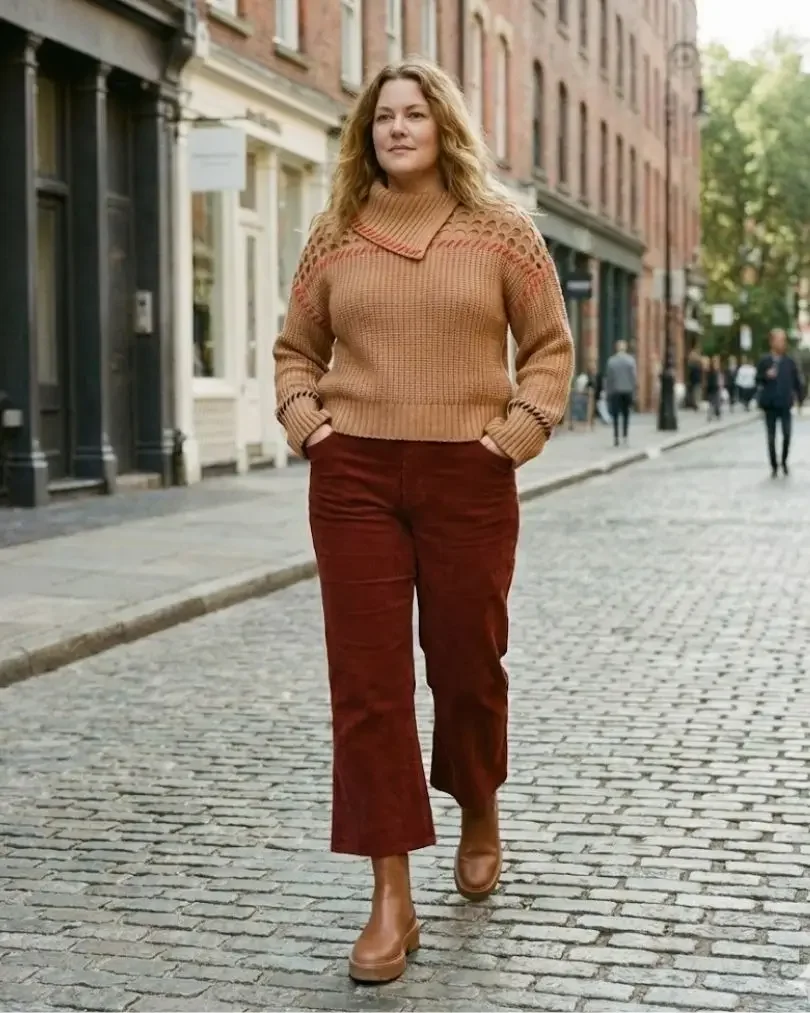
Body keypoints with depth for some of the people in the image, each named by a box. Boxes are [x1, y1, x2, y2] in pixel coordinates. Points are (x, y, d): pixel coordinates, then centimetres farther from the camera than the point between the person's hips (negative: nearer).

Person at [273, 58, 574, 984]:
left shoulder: (499, 231, 2)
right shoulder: (334, 238, 7)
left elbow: (550, 344, 7)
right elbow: (296, 347, 17)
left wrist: (524, 426, -6)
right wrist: (303, 418, 0)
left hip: (468, 477, -1)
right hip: (354, 476, 1)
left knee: (467, 663, 11)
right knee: (366, 681, -4)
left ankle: (479, 815, 42)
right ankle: (391, 900, 2)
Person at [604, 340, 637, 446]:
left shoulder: (611, 361, -3)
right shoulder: (631, 360, -4)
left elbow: (608, 378, -1)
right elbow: (633, 377, -6)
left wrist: (608, 391, 7)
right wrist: (633, 392, -1)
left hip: (615, 391, 0)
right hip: (627, 390, 0)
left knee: (615, 415, 2)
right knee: (626, 414, 14)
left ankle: (616, 437, -6)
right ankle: (625, 435, 8)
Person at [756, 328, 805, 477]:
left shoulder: (790, 361, 3)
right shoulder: (764, 361, 0)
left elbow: (797, 381, 7)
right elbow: (757, 381, 2)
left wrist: (800, 398, 3)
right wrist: (766, 376, -17)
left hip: (785, 404, 0)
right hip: (770, 404, 0)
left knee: (787, 435, -9)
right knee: (771, 437, 5)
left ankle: (784, 461, 13)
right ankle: (774, 466, 15)